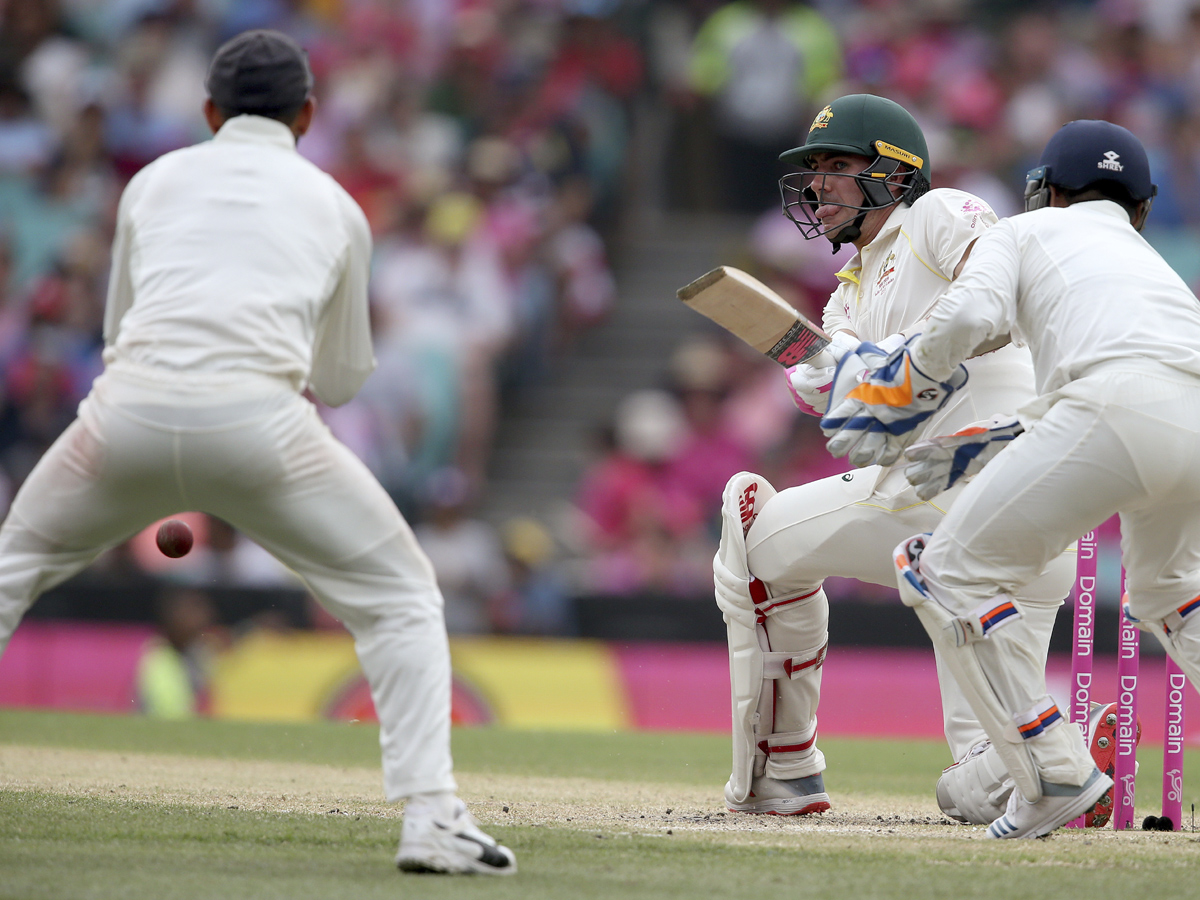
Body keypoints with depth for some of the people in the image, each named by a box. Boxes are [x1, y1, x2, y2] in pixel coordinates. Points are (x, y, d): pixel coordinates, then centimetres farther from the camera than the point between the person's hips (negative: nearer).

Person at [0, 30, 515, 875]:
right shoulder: (333, 206, 20)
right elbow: (341, 380, 27)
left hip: (131, 406, 2)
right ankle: (431, 816, -5)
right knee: (399, 598, 11)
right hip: (260, 417, -2)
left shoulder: (154, 182, 24)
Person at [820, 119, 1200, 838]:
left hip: (1121, 411, -6)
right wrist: (978, 446, 41)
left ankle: (1055, 776, -5)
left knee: (951, 575, 5)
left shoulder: (1026, 231, 24)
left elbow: (970, 314, 3)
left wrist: (904, 390, 19)